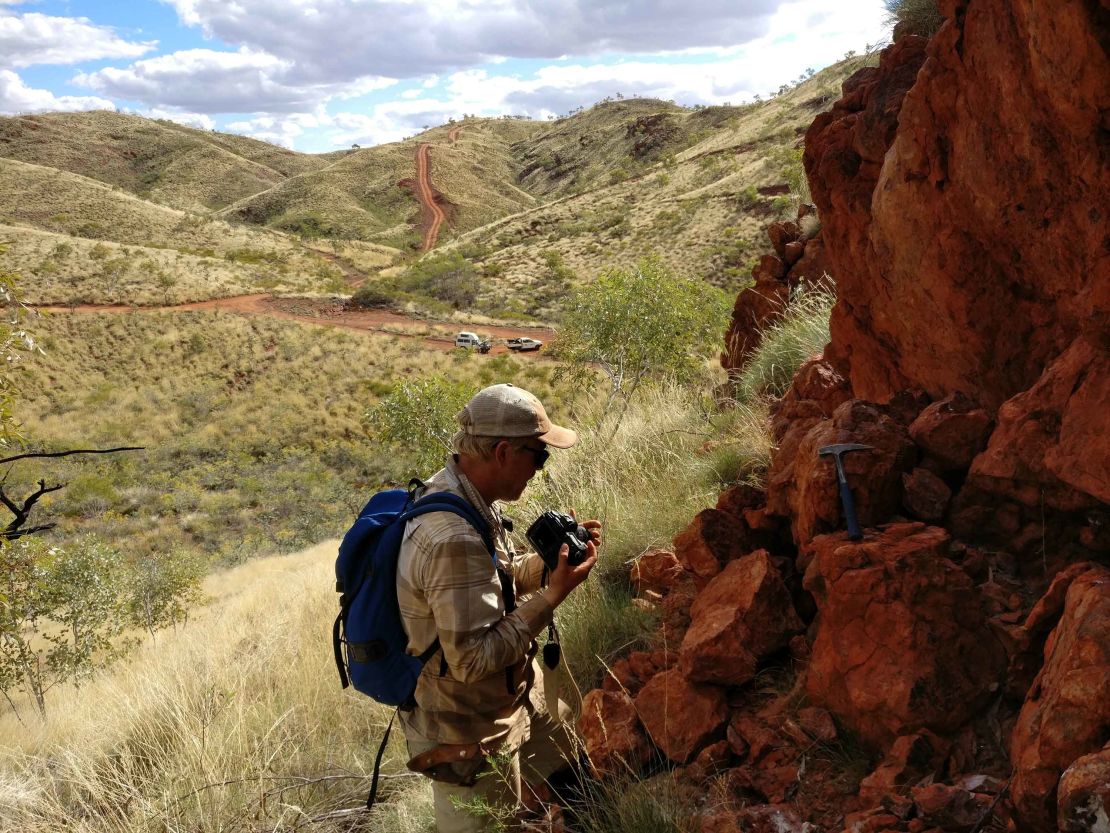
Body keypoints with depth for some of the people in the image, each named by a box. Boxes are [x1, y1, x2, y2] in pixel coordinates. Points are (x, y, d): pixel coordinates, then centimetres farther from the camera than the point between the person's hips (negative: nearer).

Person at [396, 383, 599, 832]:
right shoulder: (453, 541, -35)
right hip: (471, 733, -9)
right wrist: (552, 596, -28)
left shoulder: (458, 491, -4)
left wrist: (555, 557, -4)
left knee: (567, 766, 24)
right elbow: (472, 660, -32)